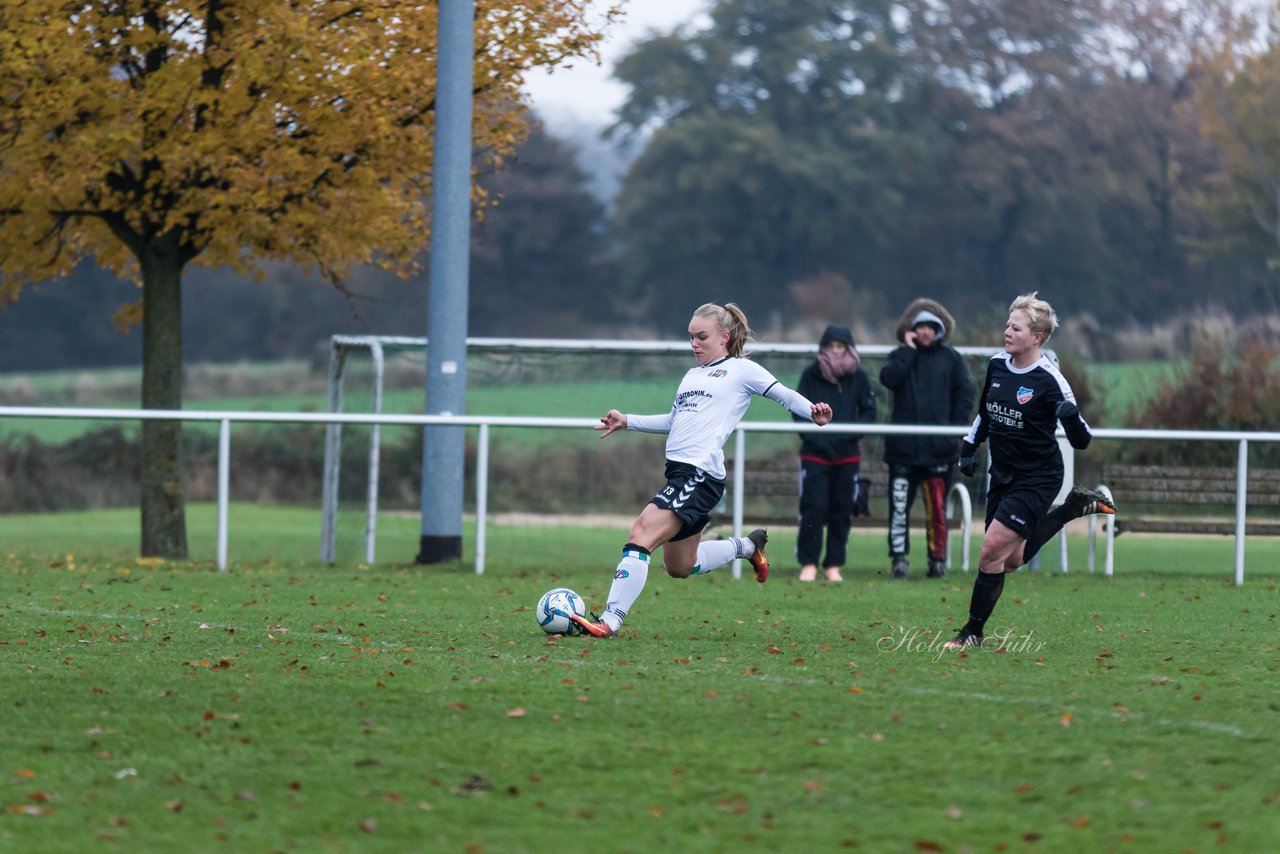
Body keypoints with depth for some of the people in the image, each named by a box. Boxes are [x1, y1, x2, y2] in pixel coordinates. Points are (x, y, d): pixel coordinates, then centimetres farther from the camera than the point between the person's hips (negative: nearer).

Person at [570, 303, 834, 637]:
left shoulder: (741, 370, 3)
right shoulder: (692, 375, 25)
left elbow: (783, 394, -2)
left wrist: (812, 412, -20)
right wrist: (627, 421, 28)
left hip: (701, 475, -9)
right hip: (678, 472, 9)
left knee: (641, 534, -23)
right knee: (679, 568, 16)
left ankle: (610, 621, -28)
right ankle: (747, 546, 37)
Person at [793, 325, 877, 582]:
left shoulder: (858, 378, 3)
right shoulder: (810, 375, 0)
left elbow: (869, 412, 5)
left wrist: (849, 433, -11)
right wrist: (813, 436, -13)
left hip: (847, 454, 2)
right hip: (815, 453, -2)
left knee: (842, 511, 4)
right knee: (813, 508, -8)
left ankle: (833, 565, 12)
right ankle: (808, 563, -1)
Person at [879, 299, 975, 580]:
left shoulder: (950, 358, 9)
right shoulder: (900, 357, 10)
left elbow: (965, 395, 8)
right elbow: (888, 378, -11)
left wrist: (956, 428, -3)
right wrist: (909, 350, -8)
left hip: (939, 448, -1)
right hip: (903, 447, 1)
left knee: (936, 507, 1)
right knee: (899, 504, -3)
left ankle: (938, 558, 8)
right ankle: (899, 558, 0)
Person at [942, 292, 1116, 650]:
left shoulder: (1049, 380, -19)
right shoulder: (997, 365, 1)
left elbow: (1081, 442, -18)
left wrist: (1072, 417, -38)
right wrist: (969, 448, 13)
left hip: (1037, 479, -8)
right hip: (1003, 474, 8)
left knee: (994, 548, -16)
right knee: (1011, 560, 15)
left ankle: (973, 632, -1)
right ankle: (1074, 507, 33)